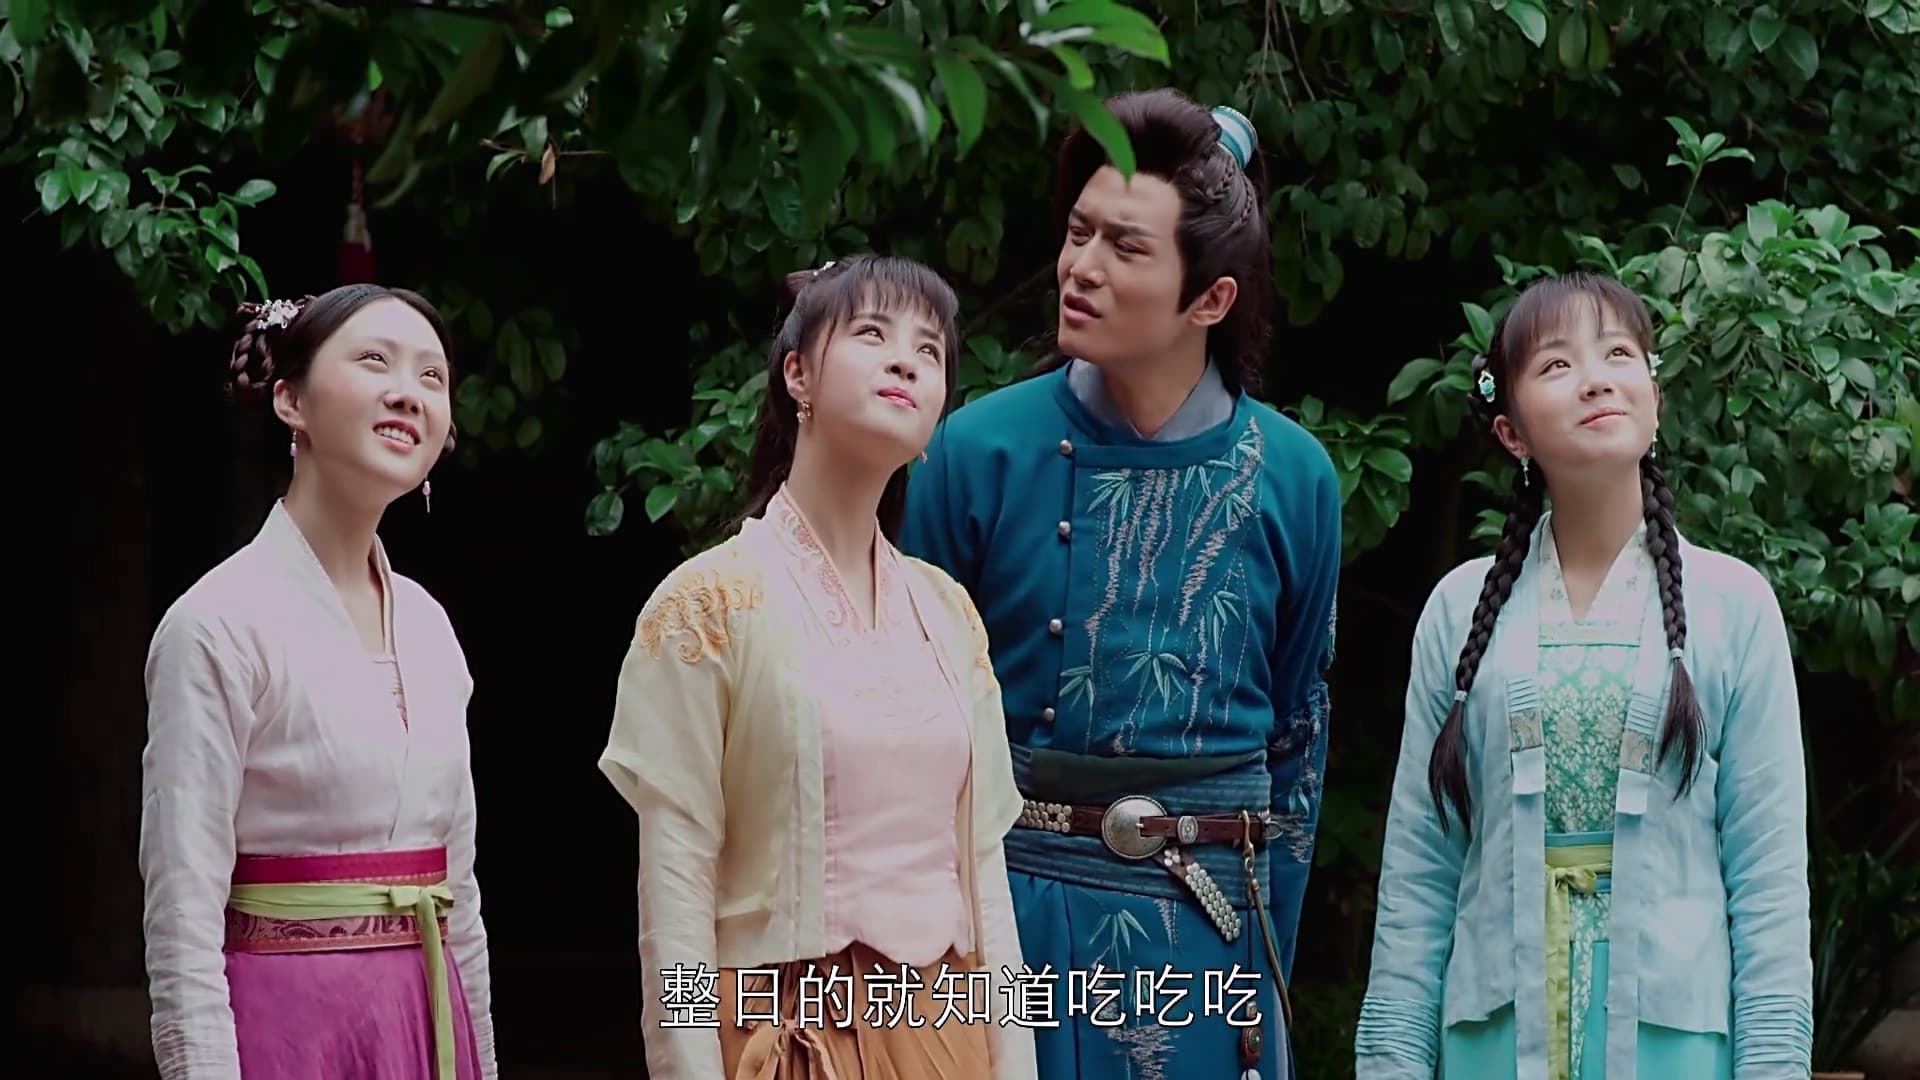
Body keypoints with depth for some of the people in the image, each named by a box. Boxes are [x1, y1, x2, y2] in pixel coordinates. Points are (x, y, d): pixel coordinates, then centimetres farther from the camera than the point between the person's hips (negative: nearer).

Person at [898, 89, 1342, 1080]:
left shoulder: (1291, 478, -1)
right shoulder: (980, 452, -5)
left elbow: (1296, 742, 8)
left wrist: (1262, 970, 8)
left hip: (1205, 925, 1)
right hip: (1010, 909, -1)